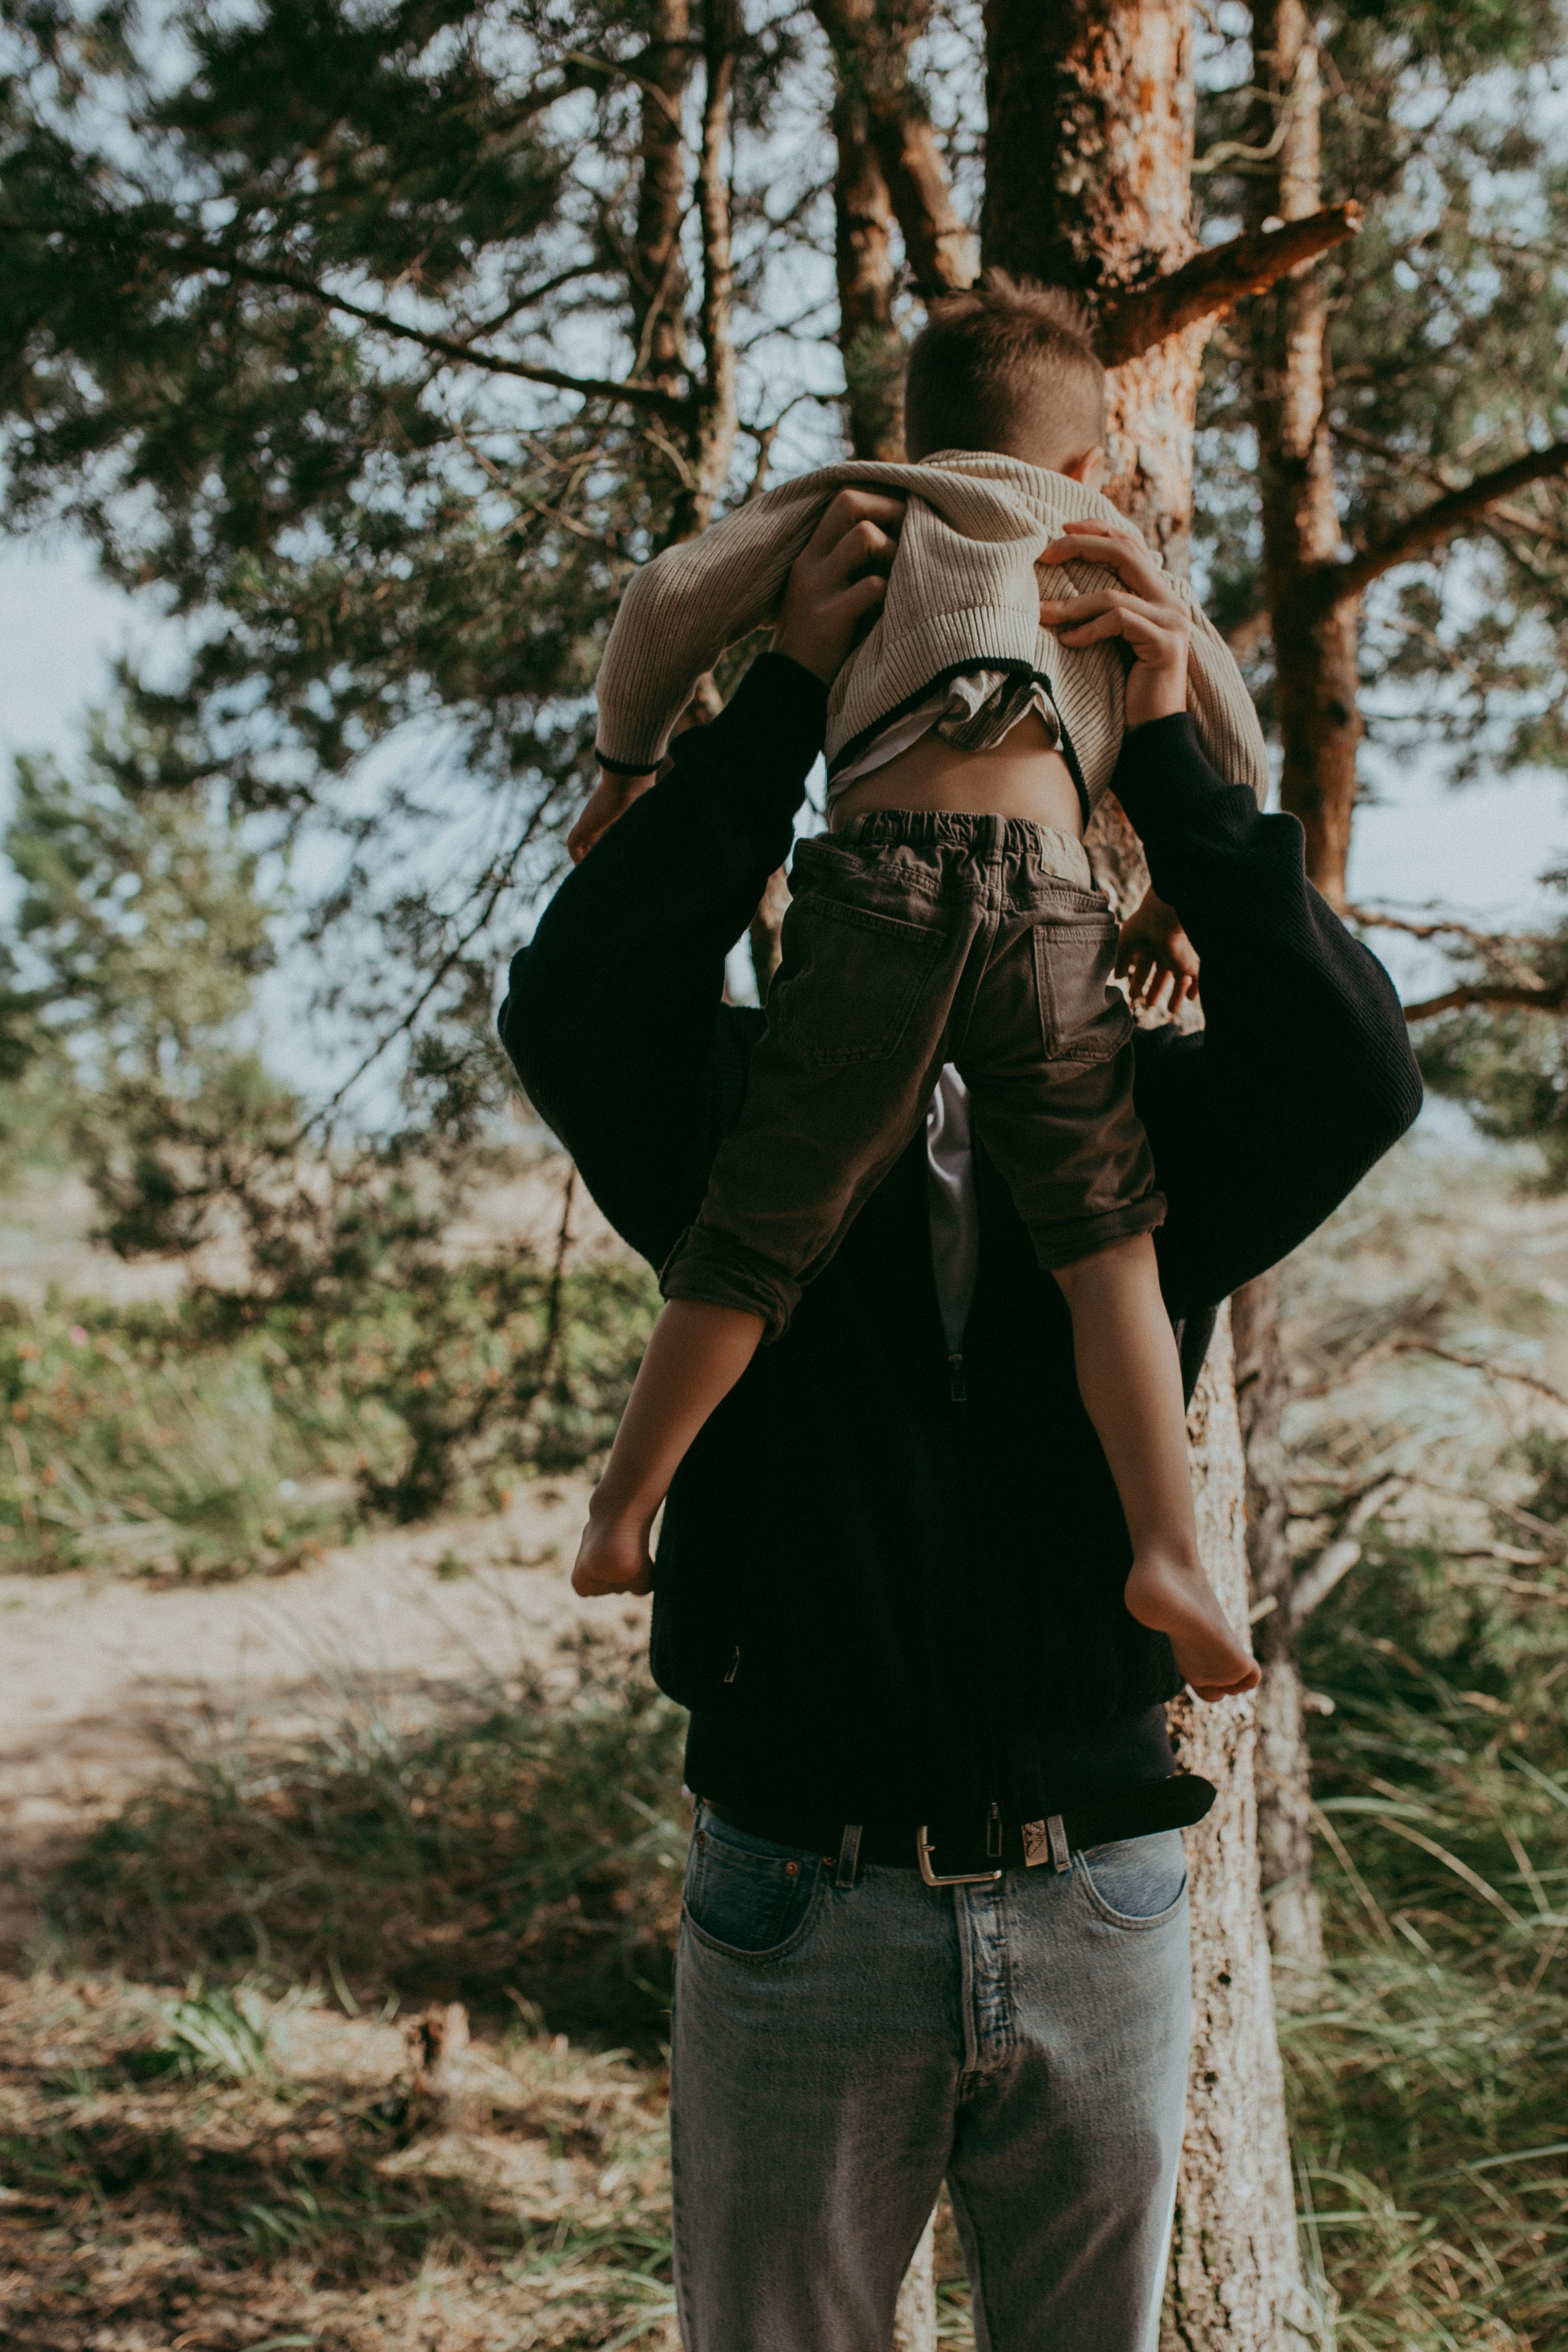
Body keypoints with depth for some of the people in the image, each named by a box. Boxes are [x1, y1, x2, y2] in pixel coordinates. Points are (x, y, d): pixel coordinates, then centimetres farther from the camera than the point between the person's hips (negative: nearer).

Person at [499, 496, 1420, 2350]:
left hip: (1099, 1919, 2)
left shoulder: (1139, 1137, 4)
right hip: (804, 1911, -1)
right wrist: (789, 696, -18)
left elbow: (1352, 1071, -15)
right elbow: (574, 1011, -19)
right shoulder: (759, 1122, 1)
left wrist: (1166, 755, -16)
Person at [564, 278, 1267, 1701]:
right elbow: (1238, 755, 31)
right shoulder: (1115, 552, 31)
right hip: (1051, 905, 1)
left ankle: (624, 1513, 15)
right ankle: (1172, 1554, -11)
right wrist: (1180, 904, 46)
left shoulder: (853, 501, 26)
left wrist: (624, 773, 27)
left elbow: (674, 598, 14)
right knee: (1108, 1247, 3)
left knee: (762, 1231, 7)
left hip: (882, 885, 0)